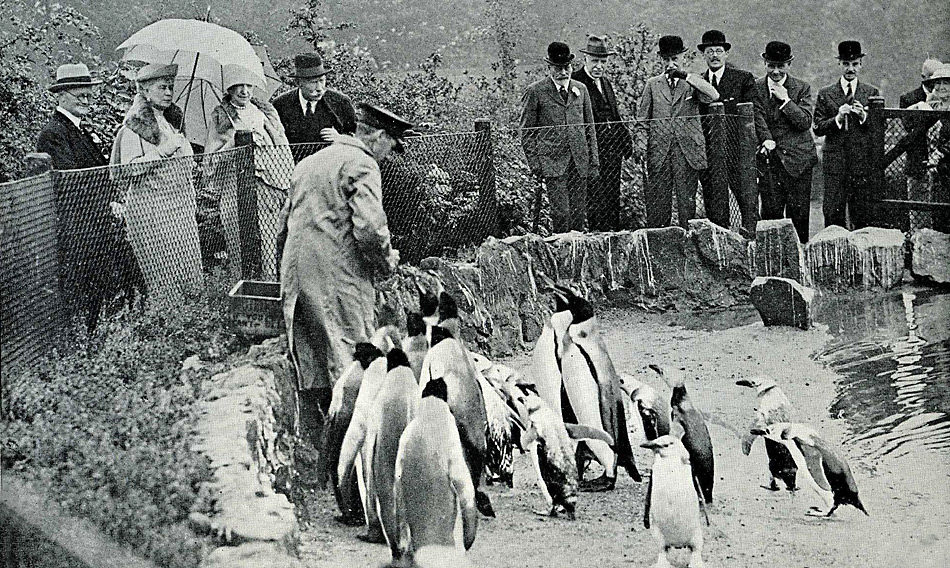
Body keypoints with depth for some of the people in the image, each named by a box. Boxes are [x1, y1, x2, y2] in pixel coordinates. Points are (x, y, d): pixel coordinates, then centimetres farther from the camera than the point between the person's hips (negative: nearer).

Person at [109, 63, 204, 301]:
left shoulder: (171, 122, 18)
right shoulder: (134, 125, -6)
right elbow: (128, 168, -15)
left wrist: (191, 198, 24)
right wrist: (162, 151, -20)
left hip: (180, 203, 8)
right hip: (150, 204, -8)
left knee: (189, 265, 2)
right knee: (162, 272, -8)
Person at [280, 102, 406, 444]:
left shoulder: (309, 163, 19)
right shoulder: (361, 165, -7)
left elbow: (287, 217, 24)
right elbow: (369, 226, -18)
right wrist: (387, 261, -2)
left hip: (295, 276, 8)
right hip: (338, 281, -8)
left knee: (310, 372, 13)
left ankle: (311, 446, 17)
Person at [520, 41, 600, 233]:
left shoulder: (581, 89, 13)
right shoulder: (535, 91, 0)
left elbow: (589, 127, 17)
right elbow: (527, 131, 2)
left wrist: (594, 160, 12)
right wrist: (534, 162, -6)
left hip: (579, 160, 4)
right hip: (552, 160, -4)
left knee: (579, 213, 3)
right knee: (561, 212, -12)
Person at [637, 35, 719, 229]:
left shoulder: (692, 83, 9)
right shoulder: (652, 84, 12)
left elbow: (713, 96, -12)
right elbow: (642, 119, 13)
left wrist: (685, 75, -13)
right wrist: (641, 149, 2)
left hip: (688, 152, -1)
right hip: (659, 153, 1)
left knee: (687, 202, 0)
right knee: (657, 203, -3)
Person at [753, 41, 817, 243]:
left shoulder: (802, 88, 6)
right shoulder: (756, 88, 7)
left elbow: (805, 122, -4)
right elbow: (758, 119, -2)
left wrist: (786, 100, -11)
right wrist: (767, 141, -17)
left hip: (798, 159, 0)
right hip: (769, 158, 0)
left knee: (799, 212, -1)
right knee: (771, 211, -3)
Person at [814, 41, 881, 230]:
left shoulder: (872, 93, 10)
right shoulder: (825, 94, 9)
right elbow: (817, 128, 4)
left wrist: (864, 117, -12)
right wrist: (837, 119, -13)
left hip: (863, 163, 0)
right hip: (834, 162, 0)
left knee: (863, 216, -1)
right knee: (833, 215, -3)